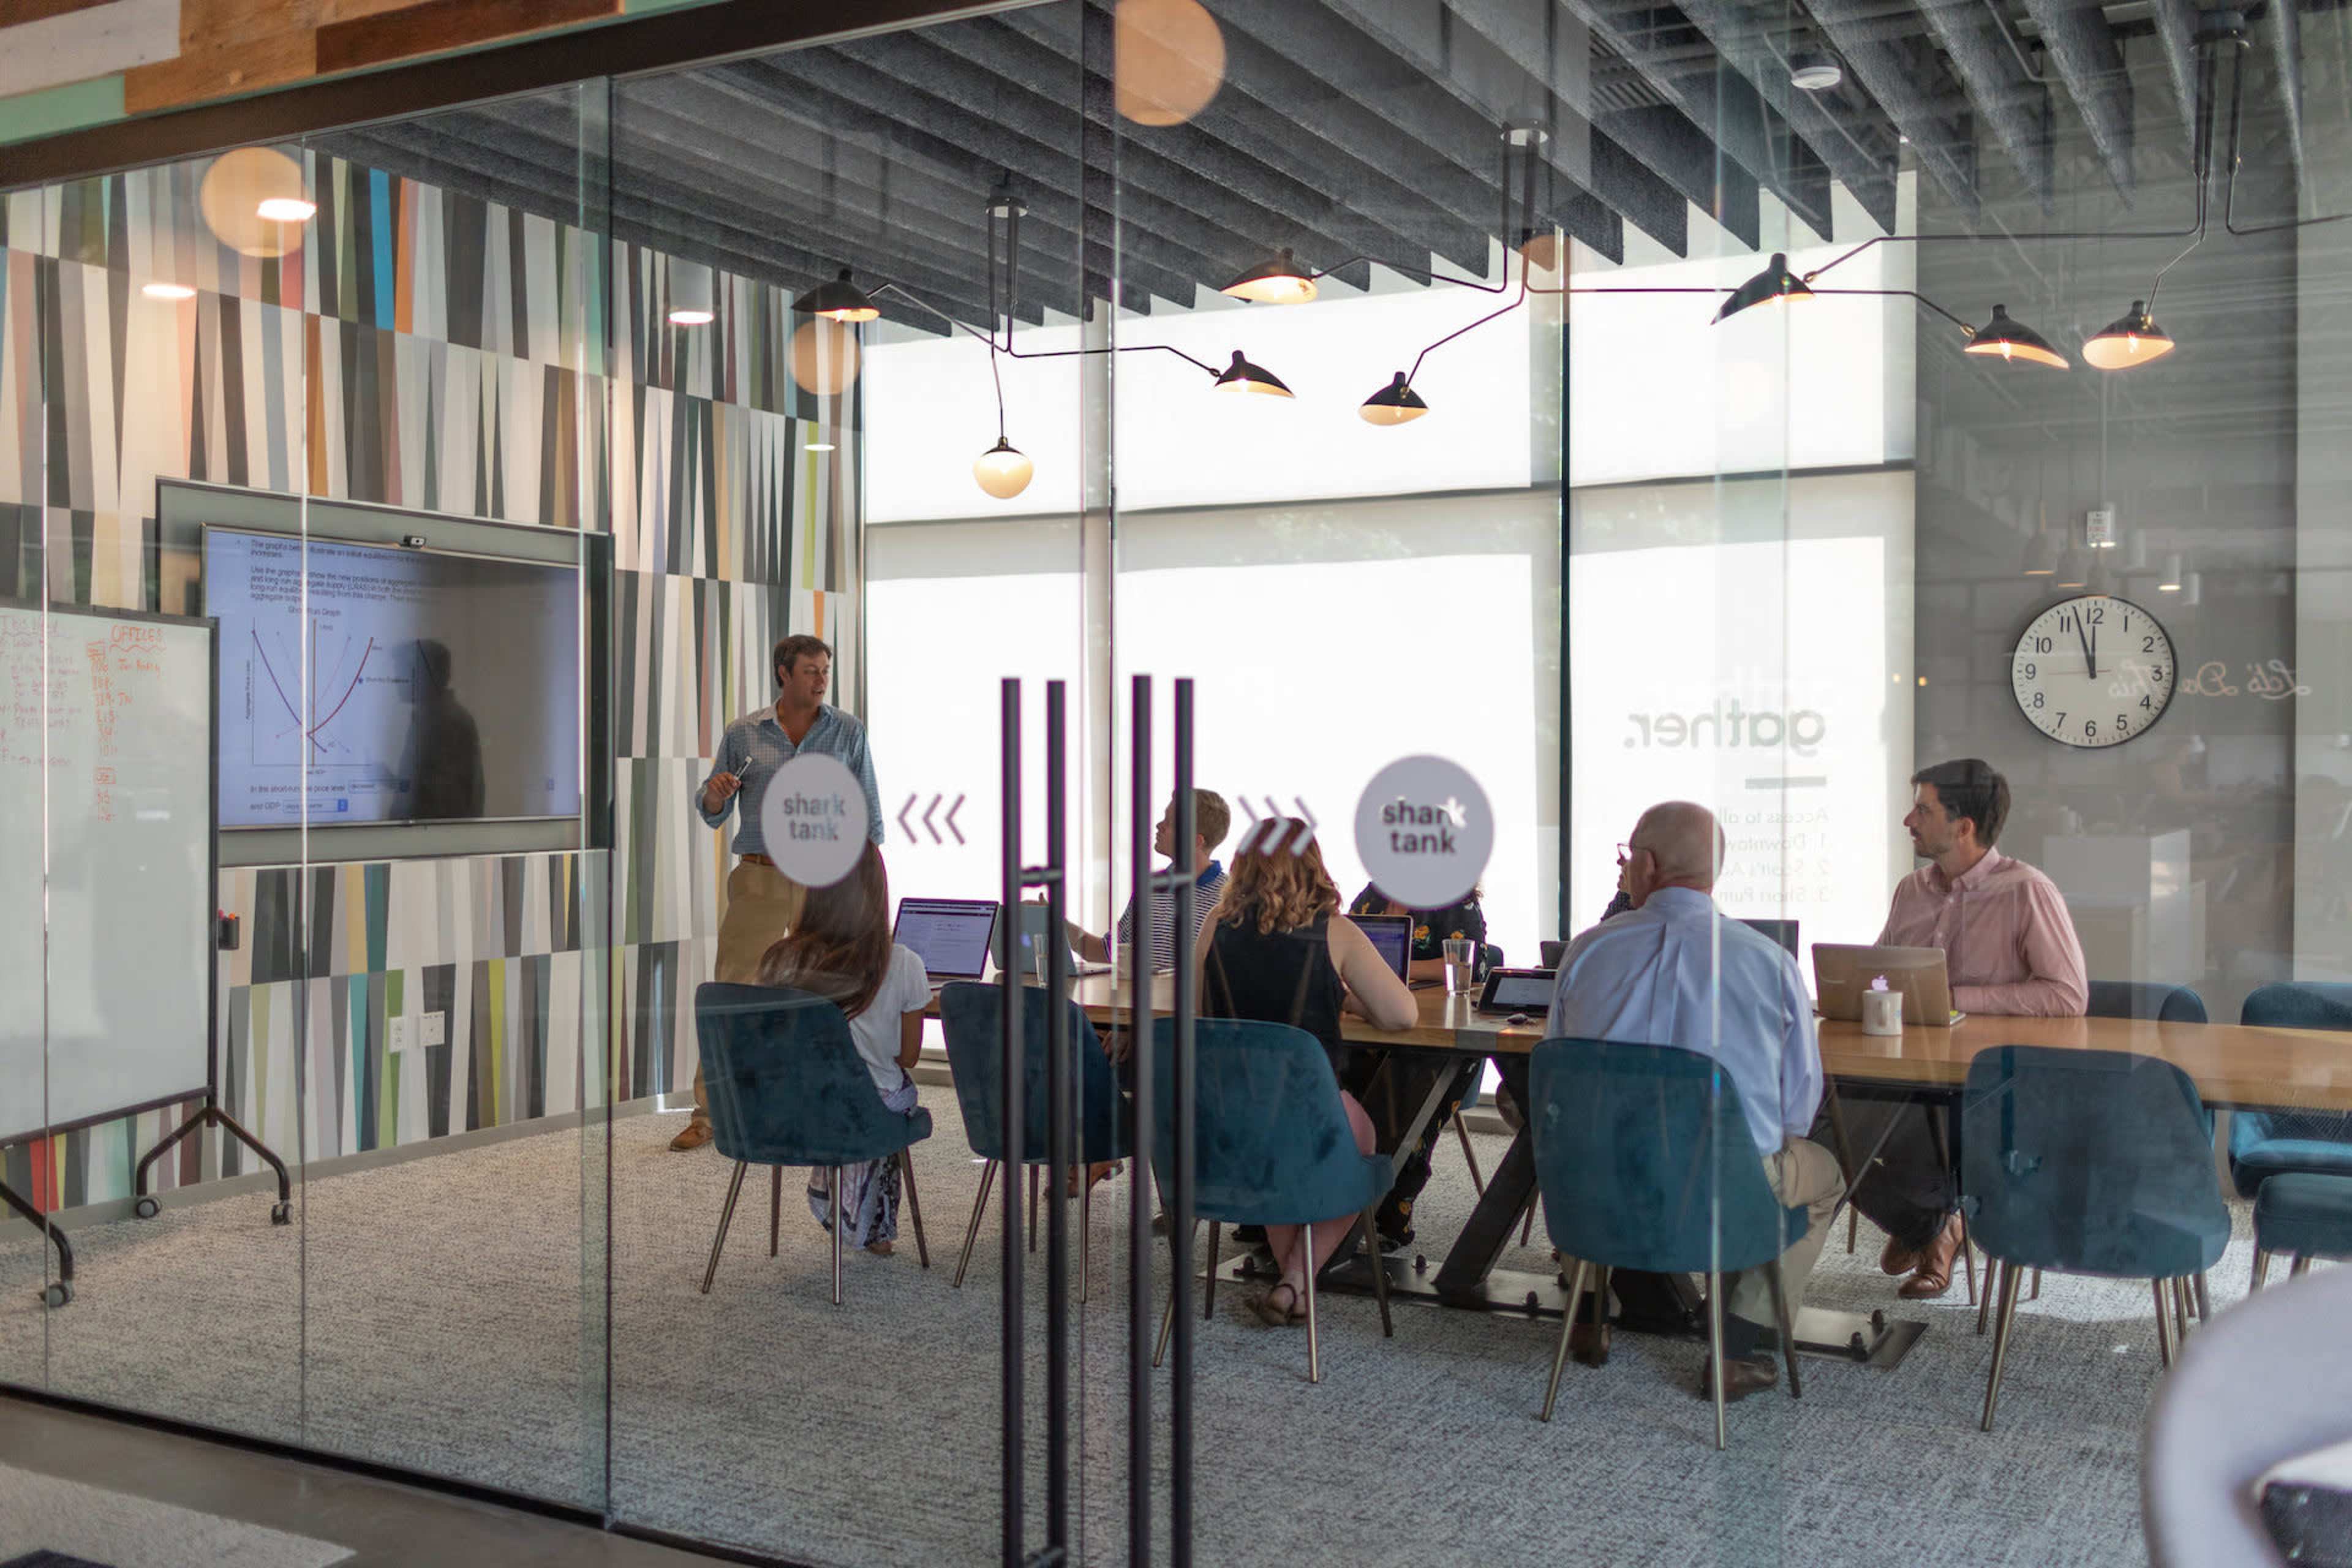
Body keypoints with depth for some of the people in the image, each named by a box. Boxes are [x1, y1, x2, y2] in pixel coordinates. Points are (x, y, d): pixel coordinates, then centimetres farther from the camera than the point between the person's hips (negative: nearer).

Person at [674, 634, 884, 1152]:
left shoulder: (847, 732, 4)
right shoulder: (743, 733, 5)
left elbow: (868, 811, 5)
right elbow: (713, 814, 10)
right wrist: (715, 793, -12)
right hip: (760, 880, 0)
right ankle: (707, 1115, 4)